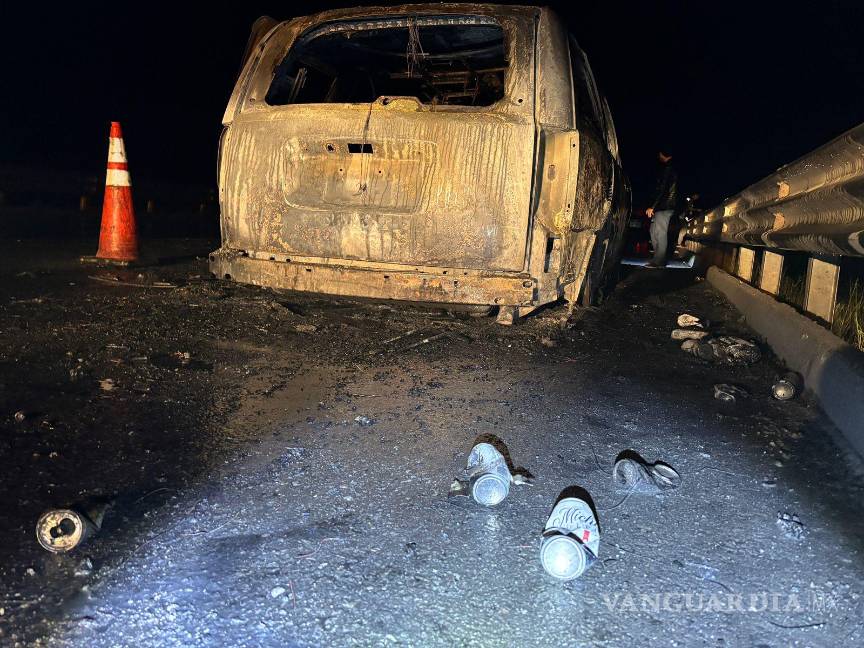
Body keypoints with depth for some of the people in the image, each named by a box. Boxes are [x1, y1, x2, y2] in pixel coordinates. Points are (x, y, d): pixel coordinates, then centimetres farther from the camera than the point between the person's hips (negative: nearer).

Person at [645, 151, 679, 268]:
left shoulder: (666, 169, -11)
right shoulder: (673, 169, 20)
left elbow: (662, 189, -18)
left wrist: (652, 206, -18)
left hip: (664, 206, -10)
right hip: (665, 206, 10)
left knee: (661, 233, -8)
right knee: (654, 231, 14)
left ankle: (659, 261, -6)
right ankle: (658, 258, 18)